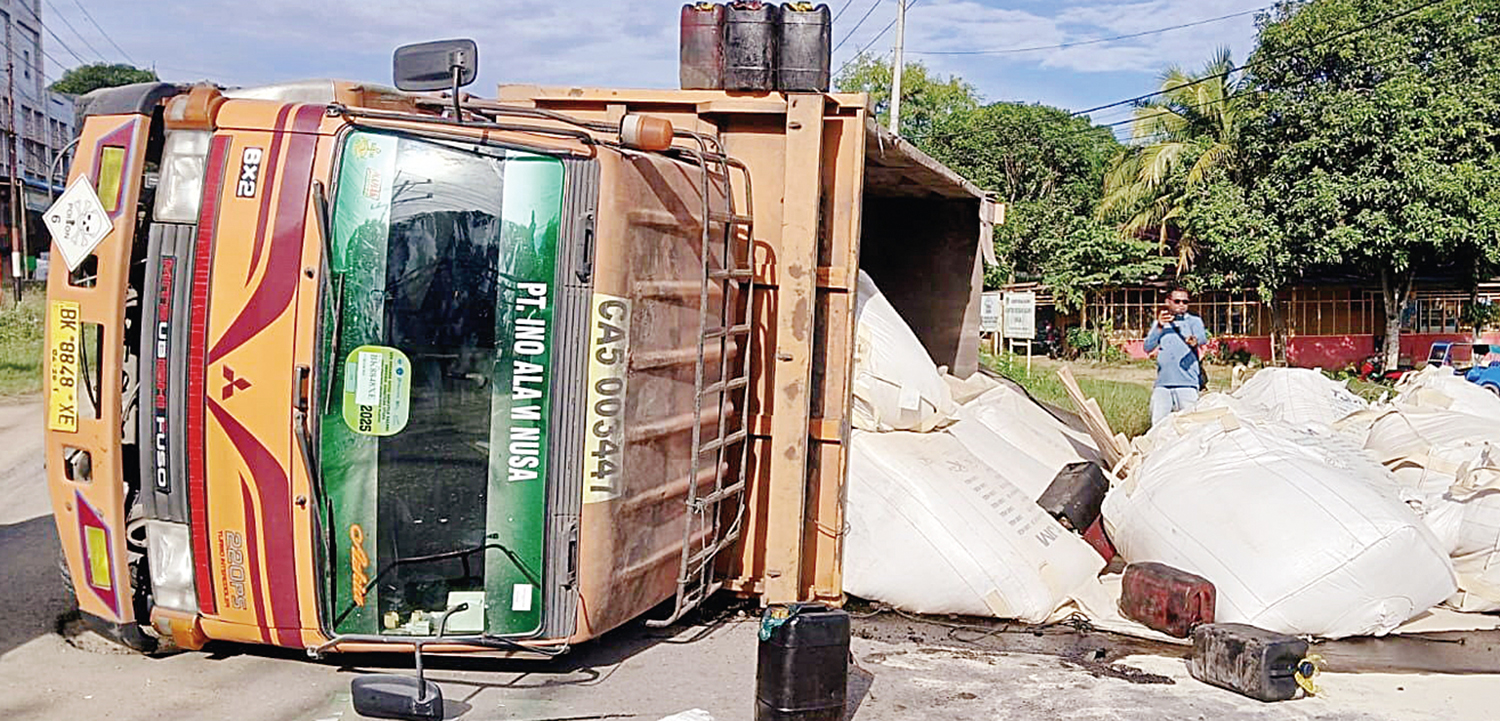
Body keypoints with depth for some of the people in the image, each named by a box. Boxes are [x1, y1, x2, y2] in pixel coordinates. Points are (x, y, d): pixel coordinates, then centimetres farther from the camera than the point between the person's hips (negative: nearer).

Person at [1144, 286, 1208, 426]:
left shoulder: (1194, 321, 12)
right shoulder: (1159, 323, 18)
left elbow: (1202, 338, -9)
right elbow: (1148, 347, 4)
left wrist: (1194, 341, -34)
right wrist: (1159, 327, -12)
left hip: (1187, 383, -2)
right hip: (1162, 384, 2)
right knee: (1157, 424, -2)